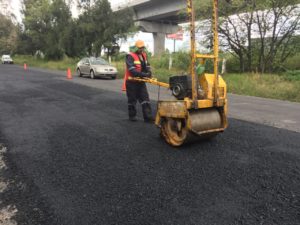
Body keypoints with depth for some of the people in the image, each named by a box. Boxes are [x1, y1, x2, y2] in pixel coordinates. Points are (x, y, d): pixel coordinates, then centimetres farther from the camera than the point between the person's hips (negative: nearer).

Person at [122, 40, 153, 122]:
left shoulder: (144, 55, 9)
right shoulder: (130, 56, -14)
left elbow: (147, 66, 11)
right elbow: (132, 69, -25)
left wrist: (148, 74, -11)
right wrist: (143, 74, -32)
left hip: (141, 81, 6)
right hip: (132, 81, -6)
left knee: (145, 99, 1)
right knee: (132, 99, 6)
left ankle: (148, 117, 3)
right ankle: (132, 116, 22)